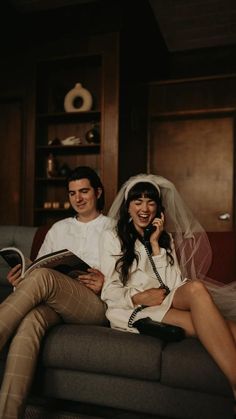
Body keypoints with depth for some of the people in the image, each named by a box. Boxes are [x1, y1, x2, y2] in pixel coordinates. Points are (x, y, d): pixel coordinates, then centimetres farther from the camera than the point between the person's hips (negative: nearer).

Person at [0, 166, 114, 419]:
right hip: (54, 304, 4)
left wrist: (106, 284, -13)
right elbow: (38, 265, 22)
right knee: (32, 317, -34)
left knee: (42, 277, -32)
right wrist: (22, 283, -1)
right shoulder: (59, 228, 26)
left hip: (97, 305, -3)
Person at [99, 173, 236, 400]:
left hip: (168, 303, 4)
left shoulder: (166, 238, 18)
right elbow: (109, 292, -1)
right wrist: (139, 297, -19)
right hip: (131, 310, -4)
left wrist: (155, 244, -3)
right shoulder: (112, 237, 7)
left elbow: (175, 285, 2)